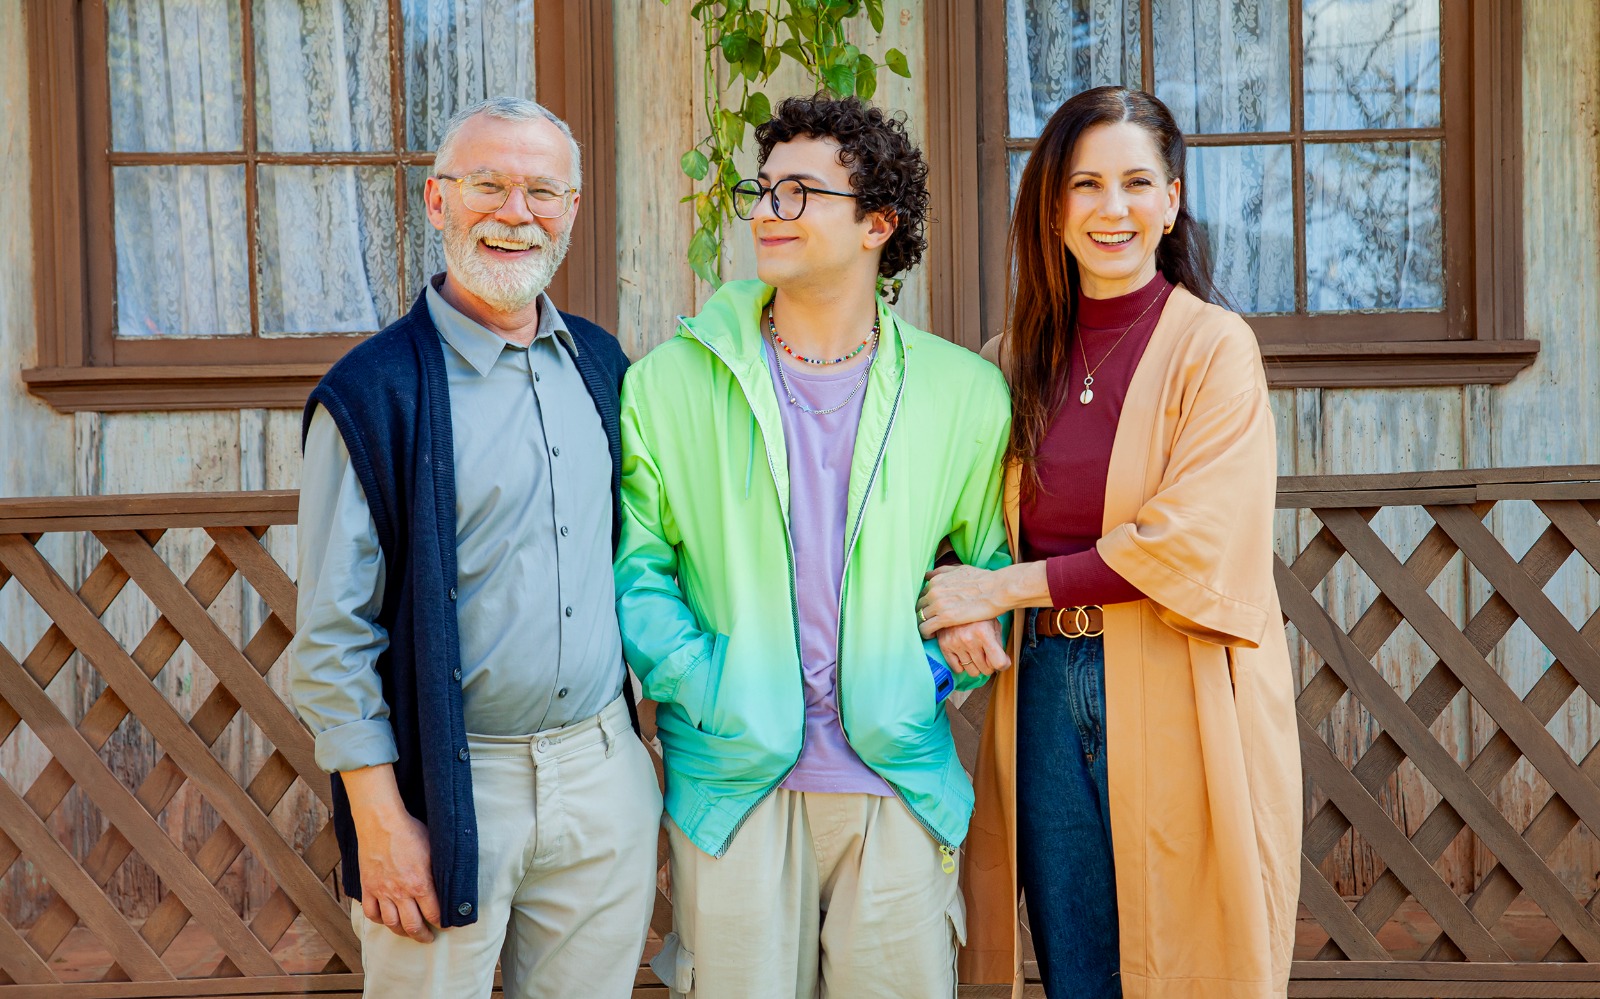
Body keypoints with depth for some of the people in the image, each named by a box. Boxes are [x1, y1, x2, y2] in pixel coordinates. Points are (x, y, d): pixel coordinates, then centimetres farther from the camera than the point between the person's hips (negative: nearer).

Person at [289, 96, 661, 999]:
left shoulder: (602, 365, 7)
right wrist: (381, 820, -12)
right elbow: (334, 632, -9)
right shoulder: (374, 391, -10)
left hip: (605, 770, 5)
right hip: (449, 786, -5)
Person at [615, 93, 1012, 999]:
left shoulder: (963, 391, 5)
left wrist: (937, 668, -3)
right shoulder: (672, 382, 2)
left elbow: (994, 558, 13)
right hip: (733, 782, -1)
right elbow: (635, 564, 3)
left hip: (899, 783, 1)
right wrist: (704, 684, -10)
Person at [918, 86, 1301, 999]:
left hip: (1176, 699, -4)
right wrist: (954, 602, -5)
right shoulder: (1017, 359, 9)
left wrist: (1003, 589, -13)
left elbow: (1191, 545, -14)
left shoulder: (1215, 347, -5)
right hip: (1047, 691, 4)